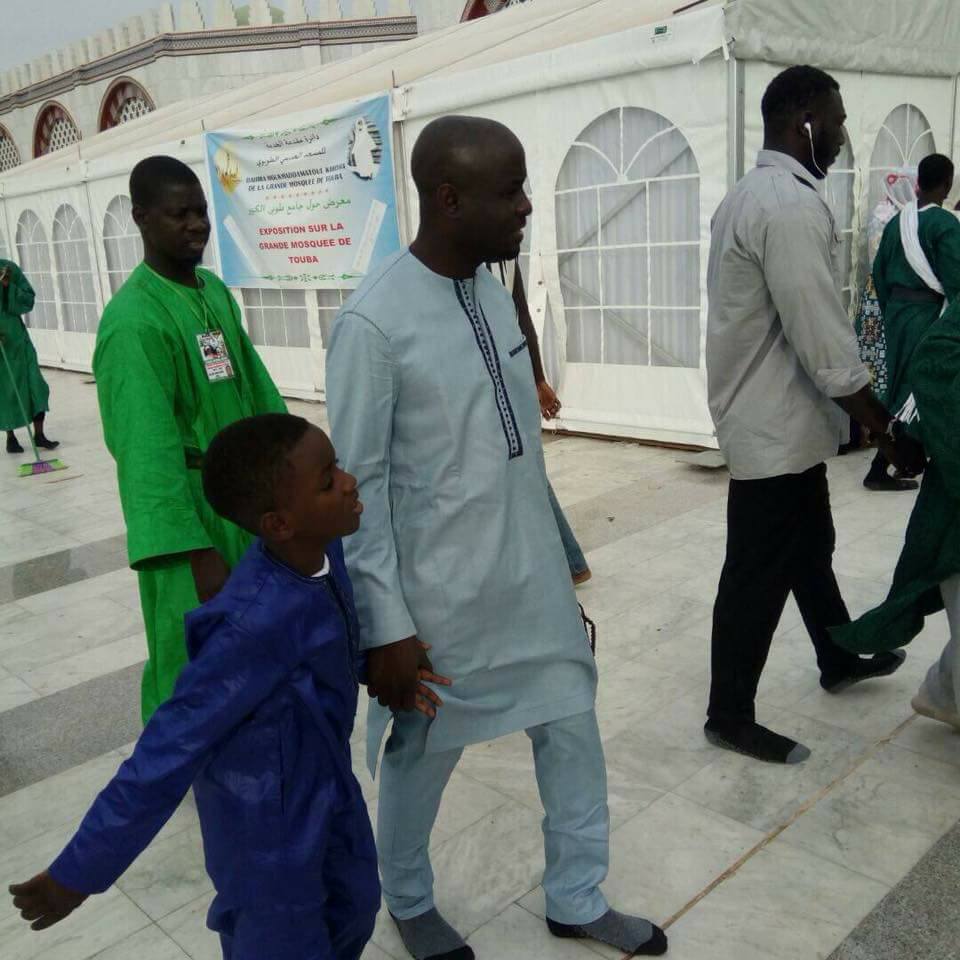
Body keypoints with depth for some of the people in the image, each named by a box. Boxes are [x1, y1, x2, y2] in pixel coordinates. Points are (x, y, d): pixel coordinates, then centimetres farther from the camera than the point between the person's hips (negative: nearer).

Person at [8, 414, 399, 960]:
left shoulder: (323, 551, -15)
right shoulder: (258, 623, -38)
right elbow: (171, 747, -30)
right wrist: (80, 872, -21)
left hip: (327, 781, 8)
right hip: (269, 816, -7)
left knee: (355, 908, 27)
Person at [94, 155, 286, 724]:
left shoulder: (216, 290, 7)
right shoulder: (133, 320, -20)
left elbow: (256, 385, 12)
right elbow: (147, 448, -24)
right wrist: (196, 551, -27)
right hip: (187, 507, -8)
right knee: (192, 664, 3)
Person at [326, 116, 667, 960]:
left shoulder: (493, 287, 3)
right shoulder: (374, 323, -19)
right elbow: (358, 487, -15)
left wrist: (559, 553, 16)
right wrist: (386, 626, -14)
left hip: (533, 572, 7)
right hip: (442, 591, -6)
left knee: (574, 735, 15)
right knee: (423, 757, 14)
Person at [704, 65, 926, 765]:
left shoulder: (753, 193, 12)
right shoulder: (792, 205, -21)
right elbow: (826, 347, -25)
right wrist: (889, 429, -15)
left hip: (777, 417, 11)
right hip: (778, 427, -11)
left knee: (810, 547, 25)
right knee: (759, 575, 1)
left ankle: (840, 659, 46)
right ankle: (730, 717, 17)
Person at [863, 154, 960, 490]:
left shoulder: (897, 221, 6)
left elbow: (879, 271, 11)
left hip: (897, 312, 7)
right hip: (928, 315, -7)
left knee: (900, 385, 15)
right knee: (916, 390, -1)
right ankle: (878, 471, -2)